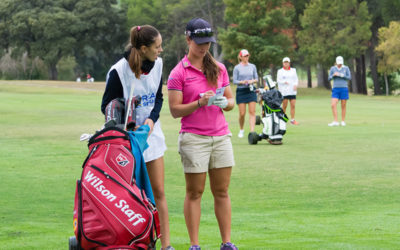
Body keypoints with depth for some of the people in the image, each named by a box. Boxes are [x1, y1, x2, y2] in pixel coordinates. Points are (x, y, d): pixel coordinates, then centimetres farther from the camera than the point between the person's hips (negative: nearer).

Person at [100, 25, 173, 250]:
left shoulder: (157, 64, 0)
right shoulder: (119, 71, -17)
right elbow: (107, 107, -8)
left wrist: (152, 119, -8)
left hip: (151, 133, 5)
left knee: (159, 191, 4)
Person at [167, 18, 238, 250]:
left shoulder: (219, 68, 11)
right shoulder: (179, 73, -3)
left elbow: (231, 100, 14)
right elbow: (175, 110, -6)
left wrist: (224, 103, -9)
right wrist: (200, 103, -20)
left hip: (221, 135, 4)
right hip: (194, 138, -4)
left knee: (222, 192, 5)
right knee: (194, 193, 0)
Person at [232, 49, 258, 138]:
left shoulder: (252, 66, 9)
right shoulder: (237, 68, -1)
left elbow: (256, 78, 11)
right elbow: (234, 81, -3)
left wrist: (252, 81, -10)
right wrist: (242, 82, -20)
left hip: (251, 90, 2)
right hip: (241, 91, -2)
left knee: (252, 112, -8)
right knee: (242, 113, -2)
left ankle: (252, 131, -12)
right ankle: (241, 130, 20)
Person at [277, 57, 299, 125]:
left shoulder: (293, 70, 14)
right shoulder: (280, 71, 6)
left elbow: (296, 79, 14)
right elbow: (278, 80, 0)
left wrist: (295, 85, -5)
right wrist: (284, 82, -19)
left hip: (292, 91, 3)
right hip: (284, 91, -3)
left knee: (293, 105, -5)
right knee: (284, 106, -3)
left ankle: (292, 119, -1)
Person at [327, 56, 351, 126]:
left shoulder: (346, 68, 1)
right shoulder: (332, 68, 5)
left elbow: (349, 77, -4)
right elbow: (329, 78, 4)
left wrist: (341, 75, -17)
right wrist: (333, 75, -17)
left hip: (344, 89, -1)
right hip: (335, 89, 1)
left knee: (343, 106, 2)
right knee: (333, 105, -14)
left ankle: (343, 121, 13)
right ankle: (335, 122, -13)